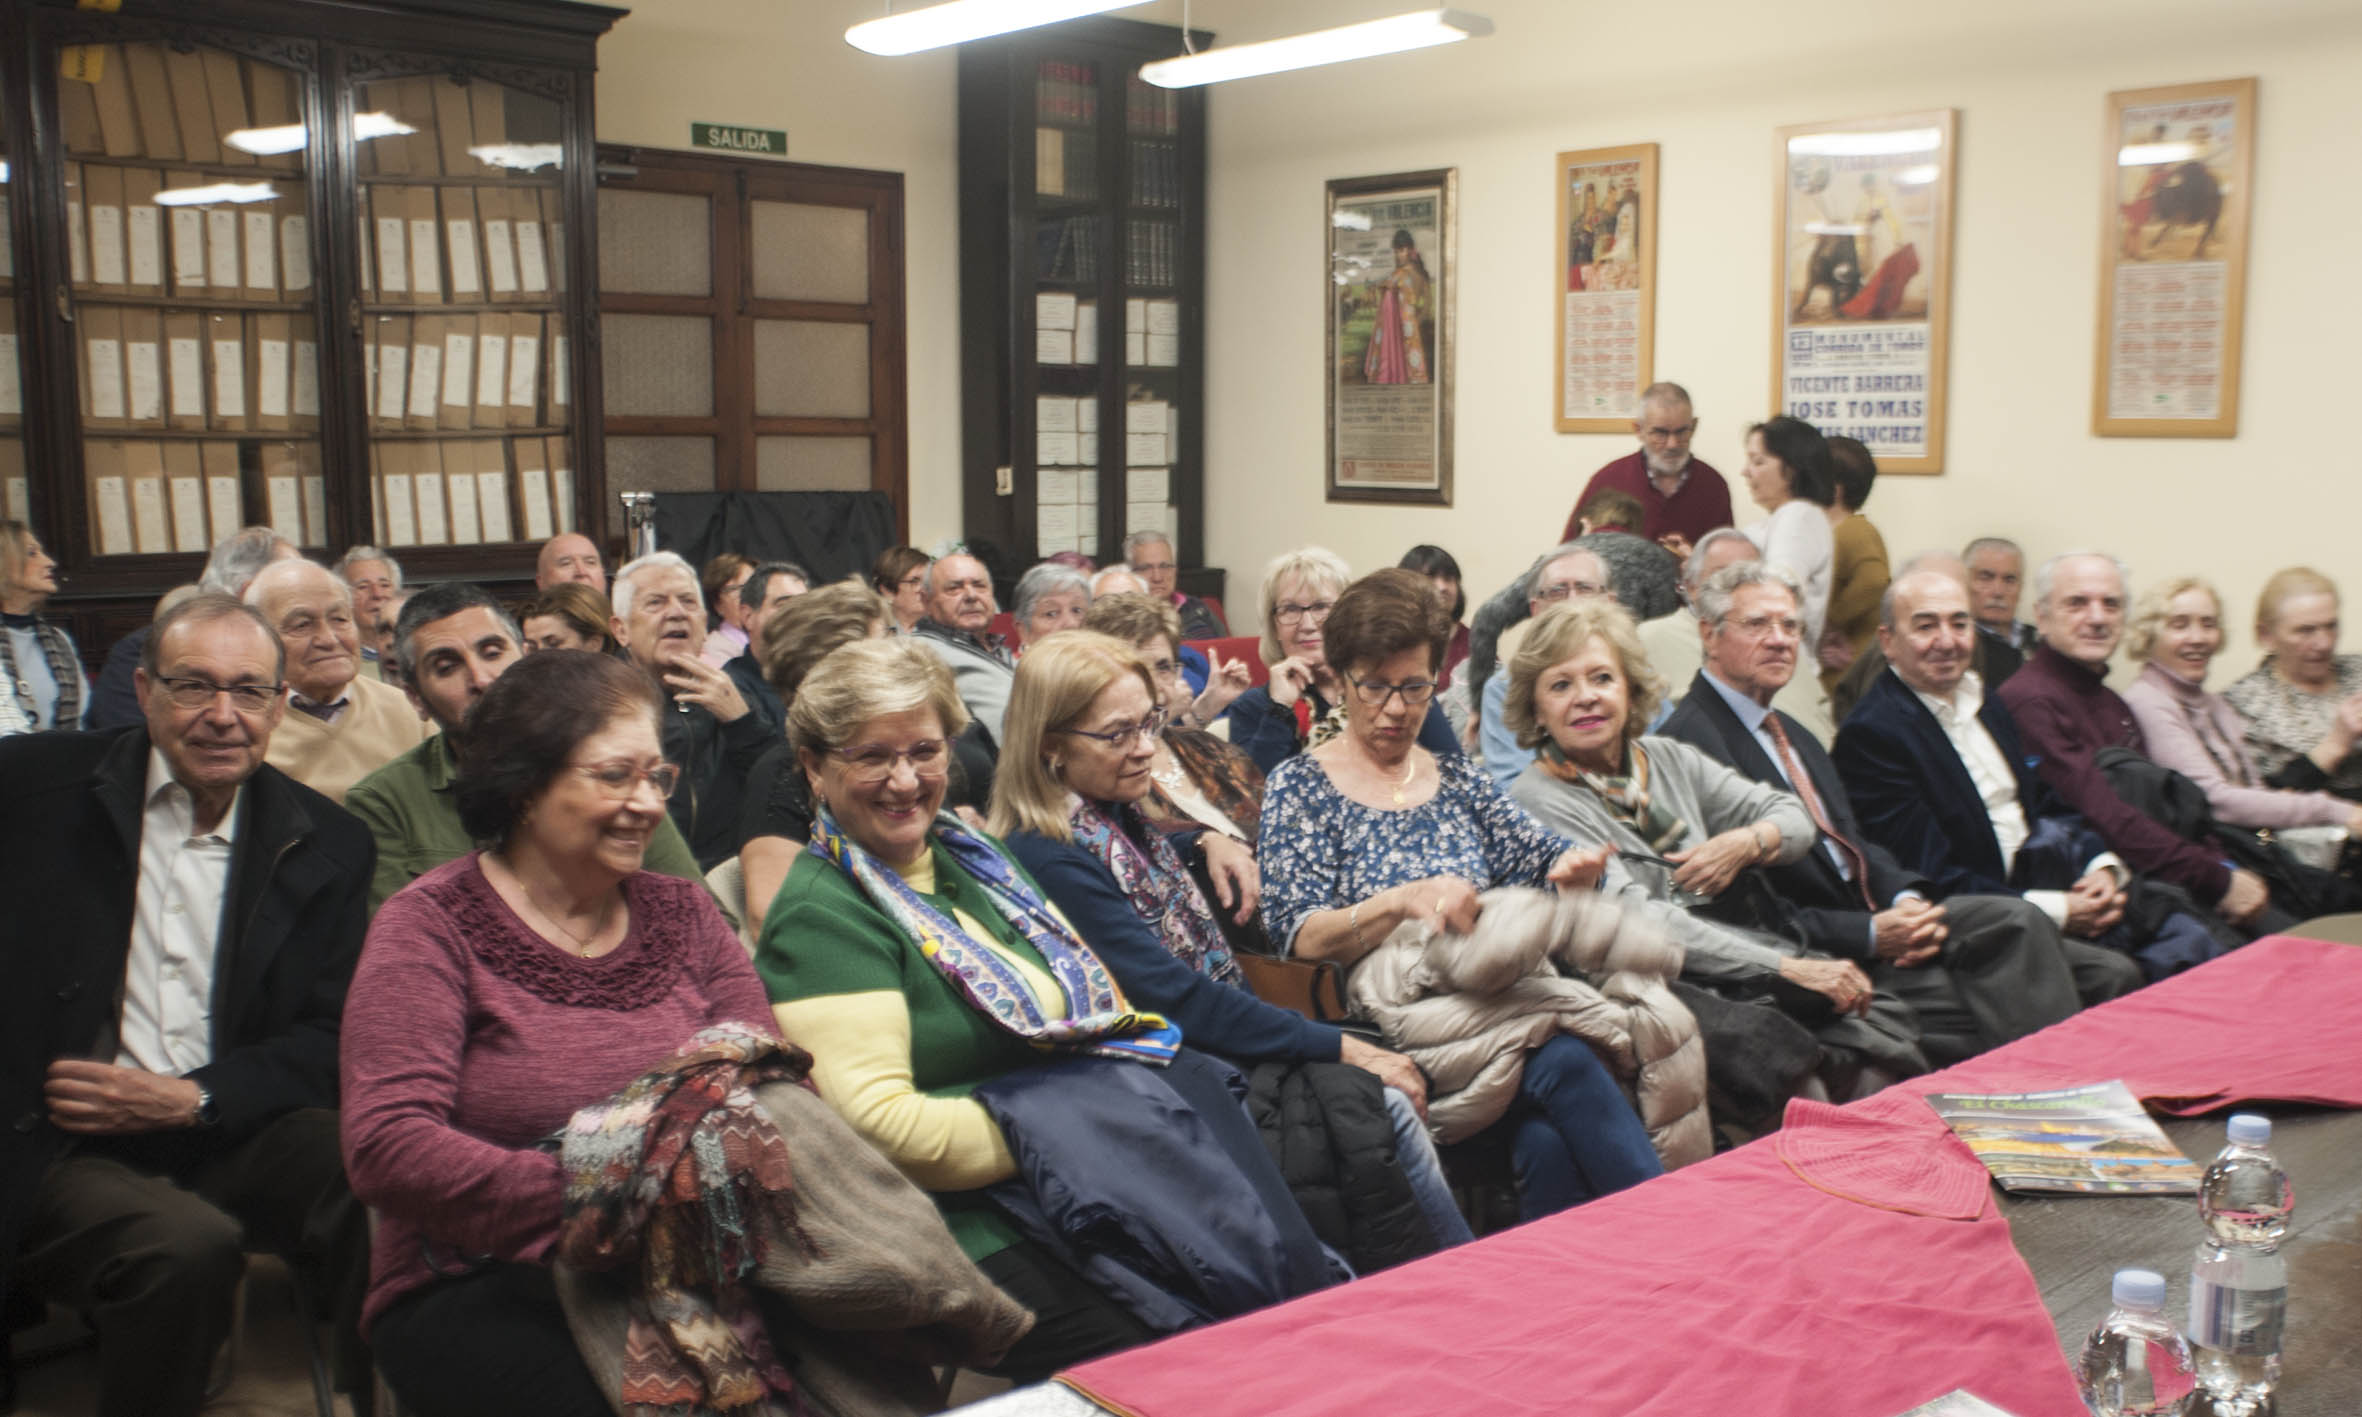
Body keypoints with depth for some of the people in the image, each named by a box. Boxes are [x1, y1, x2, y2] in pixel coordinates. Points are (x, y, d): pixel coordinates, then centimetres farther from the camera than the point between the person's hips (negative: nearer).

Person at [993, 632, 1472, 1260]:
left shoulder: (1116, 816, 8)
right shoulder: (1047, 860, -19)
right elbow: (1175, 997, -22)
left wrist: (1212, 842, 13)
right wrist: (1336, 1045, -20)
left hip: (1232, 1033, 9)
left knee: (1391, 1103, -12)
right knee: (1387, 1110, -20)